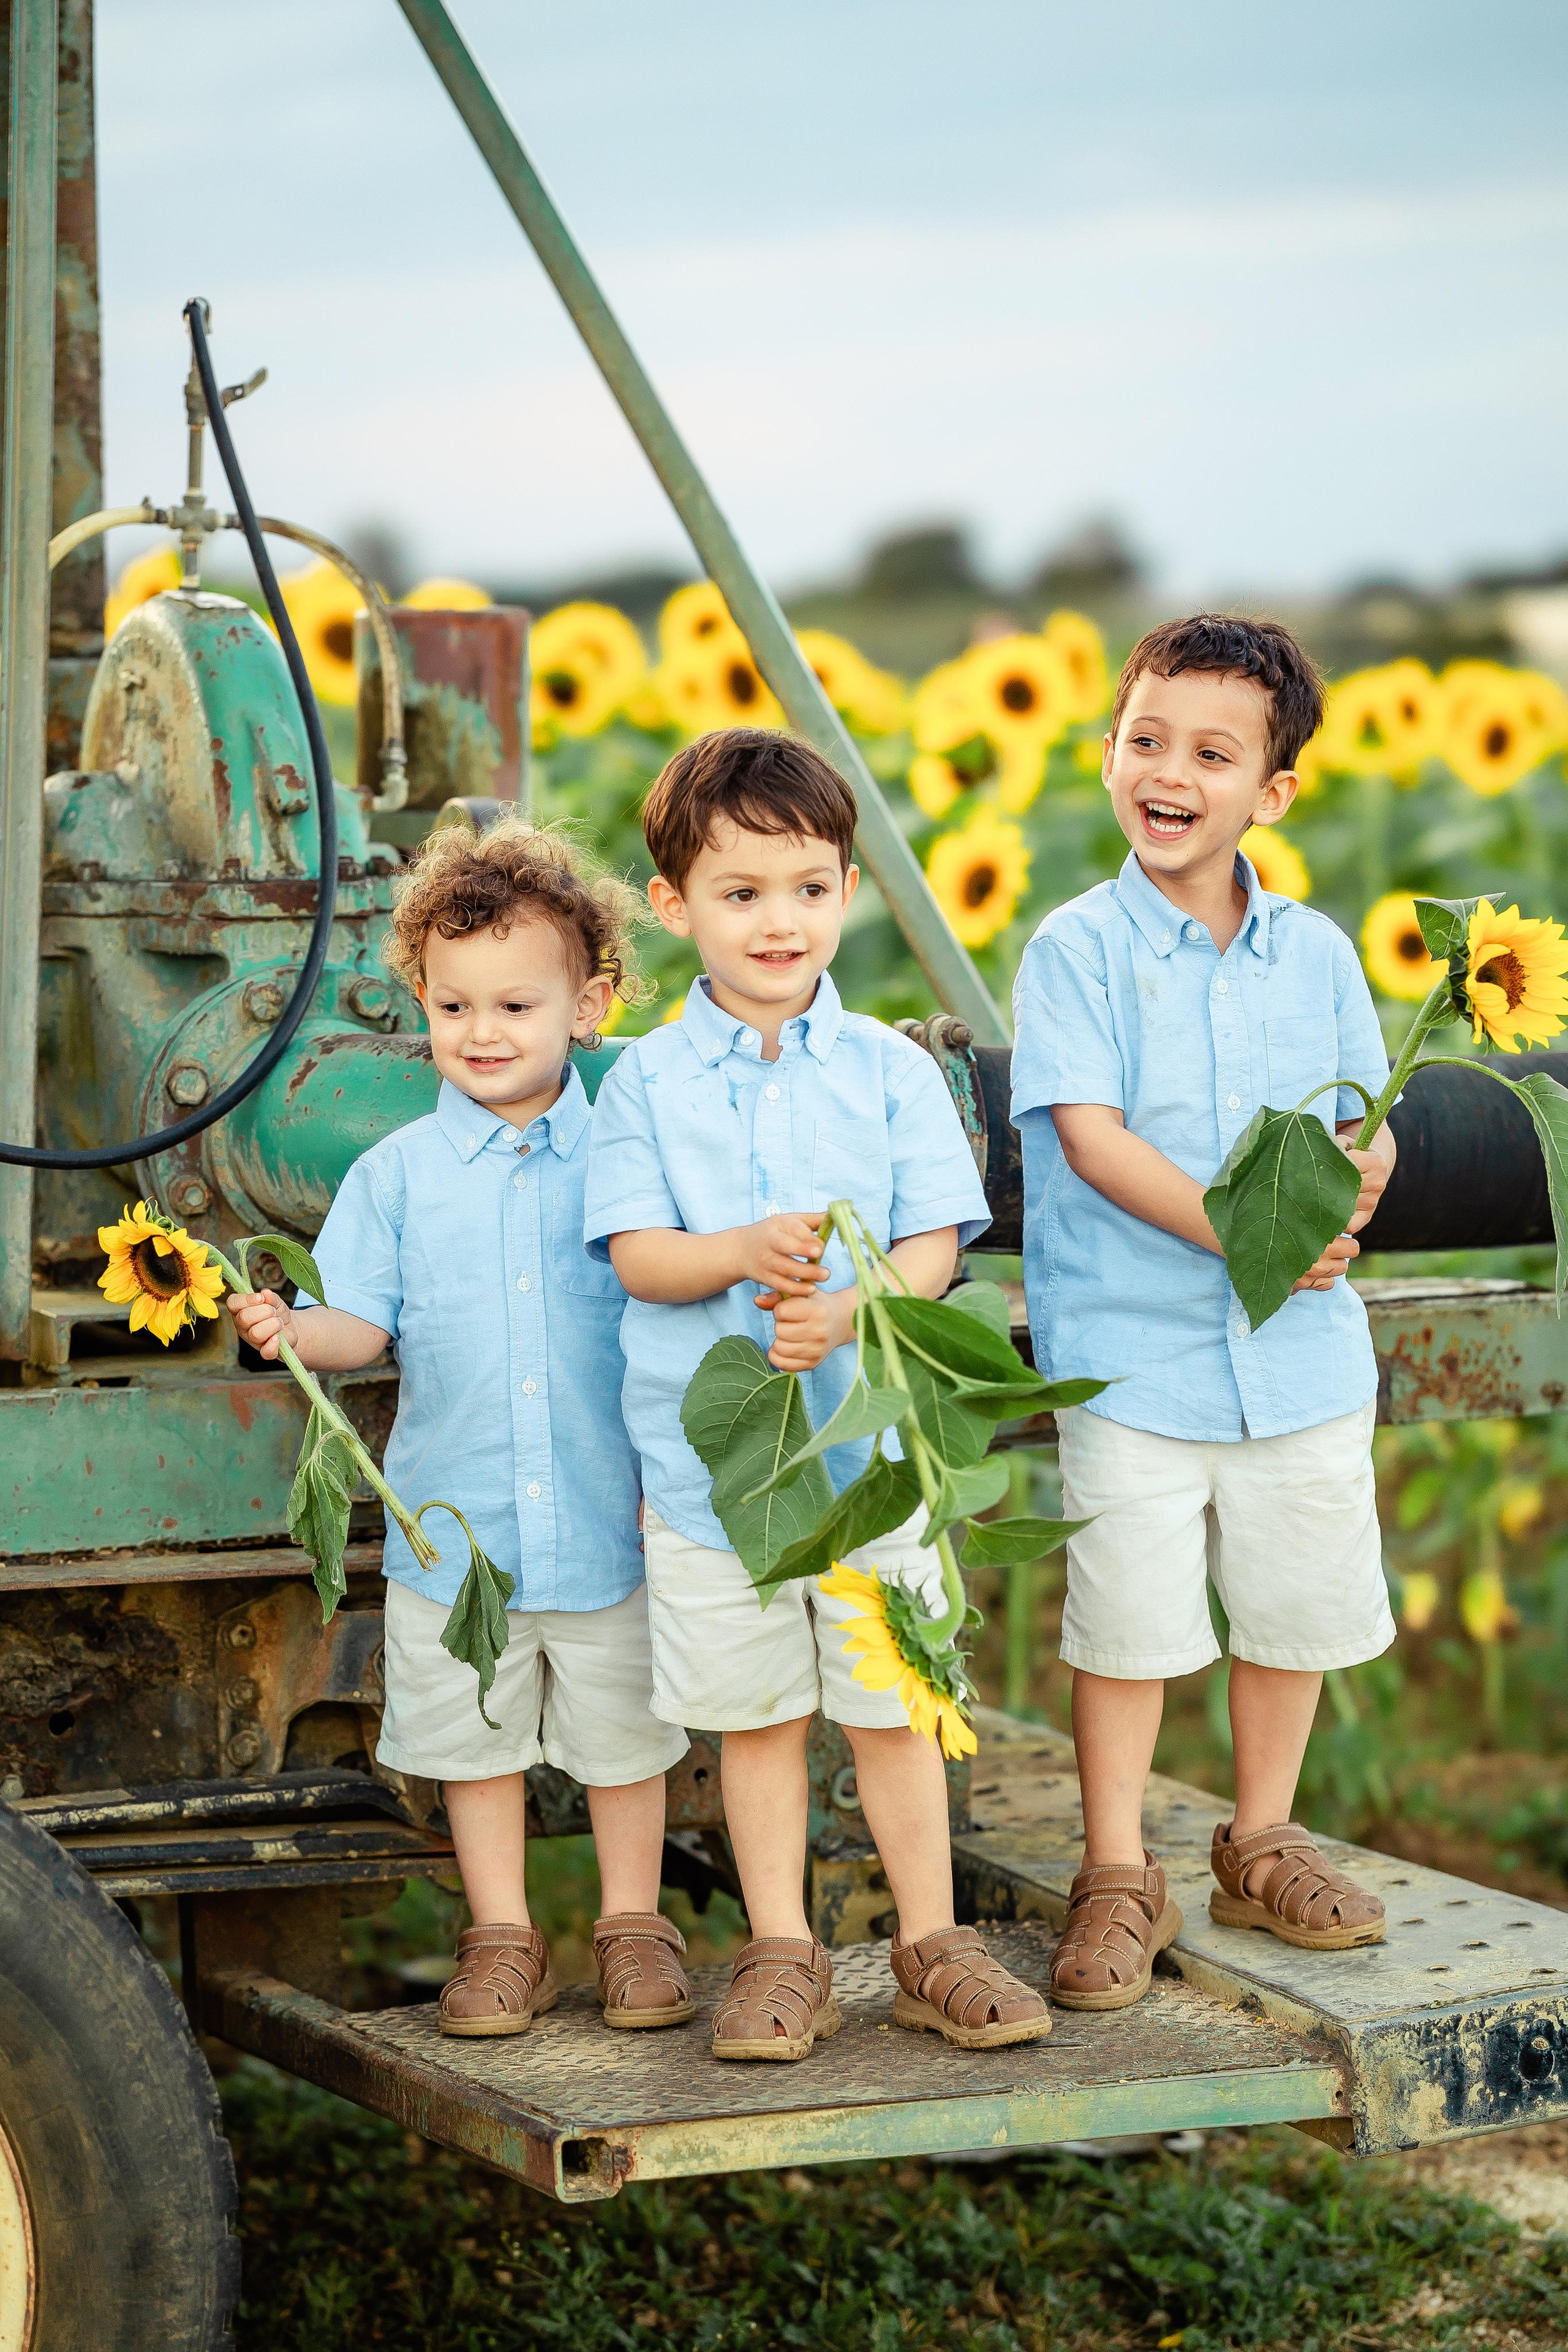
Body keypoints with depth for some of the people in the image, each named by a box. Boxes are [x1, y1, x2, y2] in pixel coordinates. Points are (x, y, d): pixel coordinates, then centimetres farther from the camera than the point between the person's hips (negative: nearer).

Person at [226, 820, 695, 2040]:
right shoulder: (398, 1172, 1)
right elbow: (364, 1320, -3)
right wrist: (293, 1328, -24)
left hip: (608, 1517, -1)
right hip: (457, 1524, 1)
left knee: (622, 1734, 11)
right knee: (476, 1737, 11)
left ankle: (634, 1924, 27)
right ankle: (503, 1936, 25)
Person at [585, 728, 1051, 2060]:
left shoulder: (889, 1071, 1)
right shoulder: (649, 1080, 1)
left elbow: (934, 1244, -3)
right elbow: (635, 1251, -5)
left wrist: (848, 1309, -23)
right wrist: (743, 1255, -24)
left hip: (873, 1439, 0)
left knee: (894, 1706, 6)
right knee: (756, 1715, 9)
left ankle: (929, 1943, 18)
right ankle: (782, 1953, 20)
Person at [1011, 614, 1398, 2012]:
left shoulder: (1315, 952, 5)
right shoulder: (1079, 948, -8)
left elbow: (1367, 1124, 8)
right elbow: (1091, 1135, -16)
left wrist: (1357, 1176, -17)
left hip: (1302, 1350, 4)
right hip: (1132, 1355, -4)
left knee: (1296, 1607, 12)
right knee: (1128, 1620, 2)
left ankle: (1261, 1845, 31)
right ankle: (1119, 1876, 16)